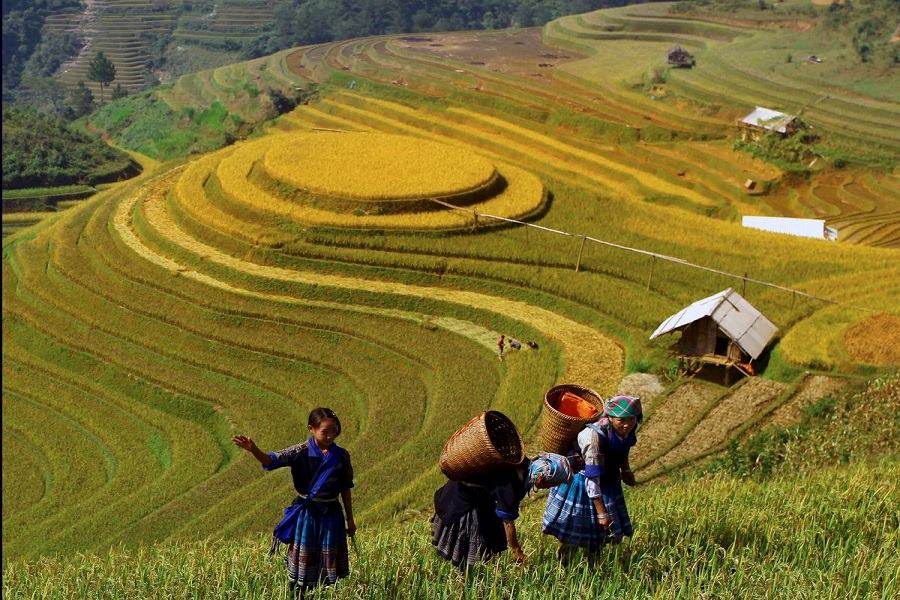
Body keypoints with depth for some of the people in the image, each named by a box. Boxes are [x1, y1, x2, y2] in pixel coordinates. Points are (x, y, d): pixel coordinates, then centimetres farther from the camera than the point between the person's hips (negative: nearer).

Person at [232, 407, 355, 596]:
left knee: (330, 564, 9)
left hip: (331, 515, 2)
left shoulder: (341, 456, -1)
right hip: (306, 514, -2)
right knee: (303, 562, 5)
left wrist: (350, 519, 13)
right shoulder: (301, 451, -8)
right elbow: (272, 460, -22)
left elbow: (345, 489, 8)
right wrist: (254, 450, -42)